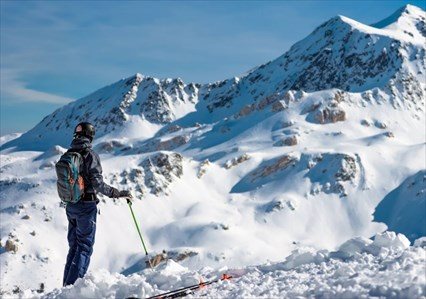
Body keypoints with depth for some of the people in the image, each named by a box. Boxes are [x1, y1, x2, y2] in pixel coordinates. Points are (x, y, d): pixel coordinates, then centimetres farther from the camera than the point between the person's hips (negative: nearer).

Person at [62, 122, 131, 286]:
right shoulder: (90, 155, -14)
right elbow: (98, 184, -19)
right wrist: (118, 193, -11)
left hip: (70, 205, 6)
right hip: (87, 205, -6)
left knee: (73, 246, 16)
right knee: (85, 246, 0)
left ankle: (66, 285, 17)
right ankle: (72, 286, -6)